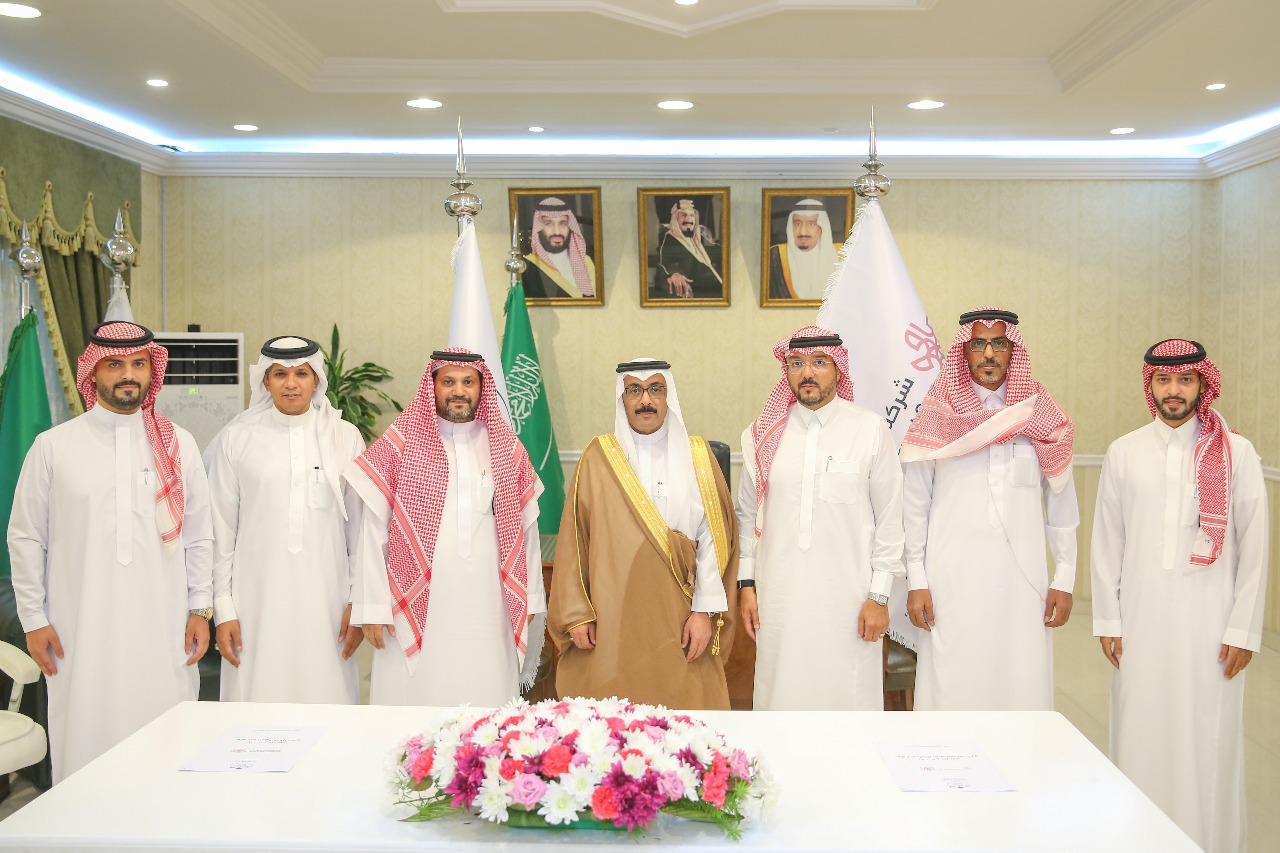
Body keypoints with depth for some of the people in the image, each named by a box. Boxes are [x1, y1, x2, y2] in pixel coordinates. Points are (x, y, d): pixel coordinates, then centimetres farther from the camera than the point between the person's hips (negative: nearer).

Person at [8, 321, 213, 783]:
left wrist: (200, 609, 6)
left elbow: (199, 534, 10)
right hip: (80, 632, -1)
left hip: (163, 629, 1)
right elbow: (26, 538, 6)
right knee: (86, 739, 0)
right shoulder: (53, 446, 4)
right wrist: (34, 619, 3)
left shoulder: (179, 444, 8)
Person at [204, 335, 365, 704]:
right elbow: (221, 530, 5)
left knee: (327, 701, 0)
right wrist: (223, 608, 2)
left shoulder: (345, 437, 5)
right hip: (258, 600, 0)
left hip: (324, 600, 0)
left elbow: (361, 527, 6)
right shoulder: (237, 438, 4)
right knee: (258, 701, 0)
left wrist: (359, 602, 3)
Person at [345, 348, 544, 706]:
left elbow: (526, 528, 11)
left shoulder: (507, 448, 9)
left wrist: (531, 599, 9)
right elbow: (372, 530, -1)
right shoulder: (399, 444, 1)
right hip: (417, 609, -2)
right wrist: (372, 606, -5)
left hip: (488, 611, 2)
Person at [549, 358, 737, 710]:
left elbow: (714, 536, 0)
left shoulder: (697, 456, 5)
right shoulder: (598, 457, 4)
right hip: (611, 623, 0)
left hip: (678, 624, 0)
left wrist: (704, 610, -7)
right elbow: (573, 539, 3)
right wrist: (577, 613, -2)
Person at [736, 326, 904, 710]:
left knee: (849, 693, 2)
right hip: (779, 595, 2)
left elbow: (889, 518, 1)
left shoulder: (871, 429, -1)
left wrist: (879, 595, -2)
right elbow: (747, 514, 12)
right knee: (783, 693, 5)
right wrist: (747, 583, 8)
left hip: (848, 594, -2)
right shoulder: (762, 434, 6)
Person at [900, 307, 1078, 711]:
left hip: (1023, 577, 1)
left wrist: (1064, 580, 6)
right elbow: (914, 505, 3)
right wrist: (916, 582, -1)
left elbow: (1062, 505, 10)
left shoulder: (1041, 417, 7)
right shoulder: (938, 416, 3)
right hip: (952, 580, -1)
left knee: (1023, 687, 2)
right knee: (952, 688, 1)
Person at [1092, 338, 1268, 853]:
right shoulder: (1123, 453, 5)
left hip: (1209, 621, -1)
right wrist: (1106, 619, 4)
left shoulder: (1237, 453, 0)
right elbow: (1106, 541, 7)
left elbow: (1254, 547, 1)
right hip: (1140, 619, 2)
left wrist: (1243, 629, -3)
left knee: (1207, 737, 1)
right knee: (1140, 733, 5)